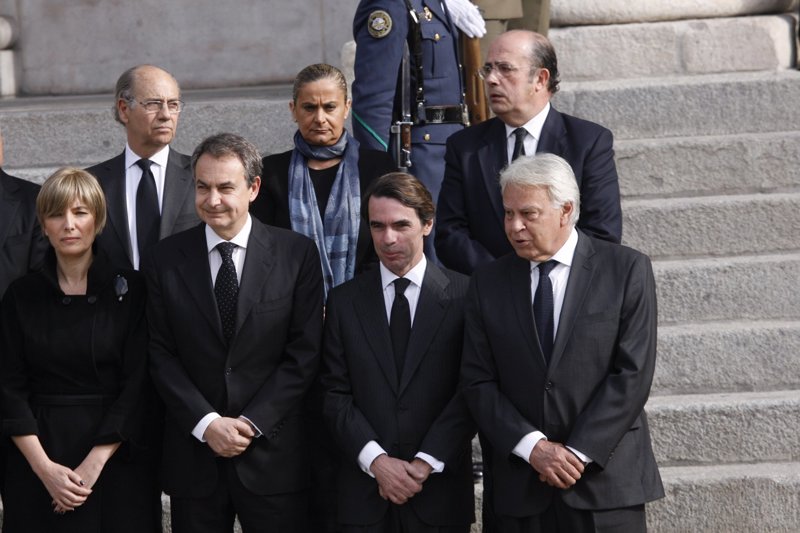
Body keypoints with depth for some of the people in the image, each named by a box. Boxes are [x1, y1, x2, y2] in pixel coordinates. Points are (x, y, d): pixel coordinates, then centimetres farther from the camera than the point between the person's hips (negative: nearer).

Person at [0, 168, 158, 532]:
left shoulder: (129, 289, -2)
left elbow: (136, 385, -6)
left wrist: (94, 464, -14)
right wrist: (45, 468, -11)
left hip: (115, 458, -1)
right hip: (38, 464, 1)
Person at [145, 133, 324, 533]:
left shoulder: (296, 253, 0)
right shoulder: (166, 259, 3)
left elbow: (304, 352, -3)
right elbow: (161, 354, 1)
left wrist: (252, 422, -10)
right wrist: (206, 423, -10)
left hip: (272, 454, -1)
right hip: (193, 456, 1)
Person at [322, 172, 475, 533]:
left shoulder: (463, 295, -1)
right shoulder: (344, 301, 6)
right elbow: (335, 394, 2)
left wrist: (426, 462, -12)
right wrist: (376, 460, -10)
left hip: (440, 492, -1)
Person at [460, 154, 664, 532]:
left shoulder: (627, 270, -1)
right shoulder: (488, 283, 8)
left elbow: (632, 373, -6)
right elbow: (477, 382, 3)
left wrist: (579, 453, -12)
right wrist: (532, 446, -10)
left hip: (605, 482, -2)